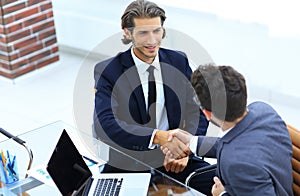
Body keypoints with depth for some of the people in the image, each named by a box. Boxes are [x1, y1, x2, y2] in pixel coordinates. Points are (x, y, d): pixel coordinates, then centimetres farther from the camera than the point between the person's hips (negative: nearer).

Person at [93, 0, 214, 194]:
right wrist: (158, 136, -33)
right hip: (128, 165, -2)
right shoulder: (107, 71, -7)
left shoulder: (179, 61, 5)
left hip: (173, 159, 2)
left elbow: (198, 111, 5)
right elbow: (104, 125, -20)